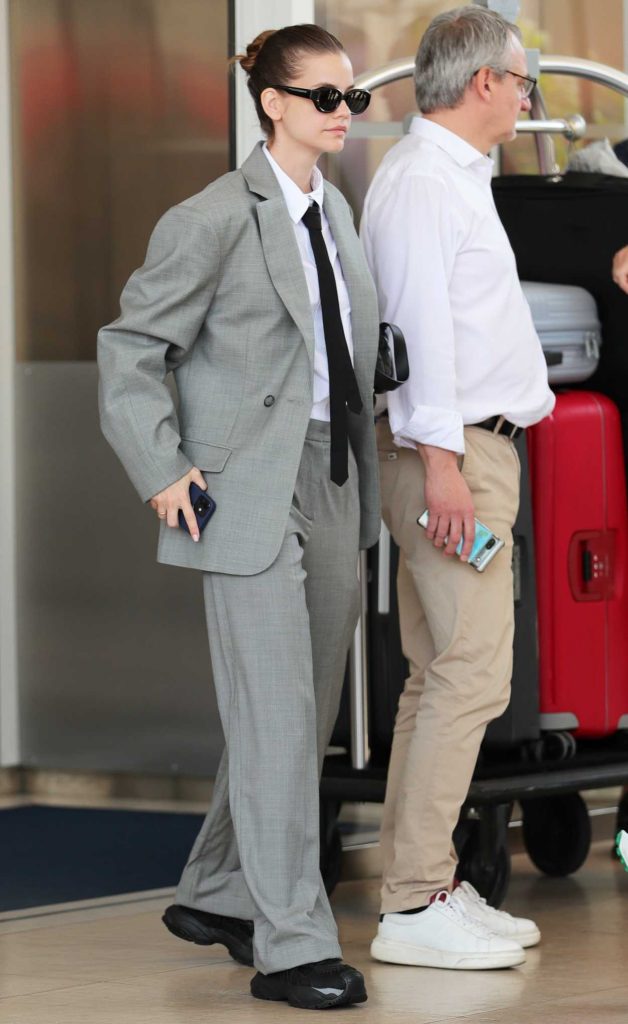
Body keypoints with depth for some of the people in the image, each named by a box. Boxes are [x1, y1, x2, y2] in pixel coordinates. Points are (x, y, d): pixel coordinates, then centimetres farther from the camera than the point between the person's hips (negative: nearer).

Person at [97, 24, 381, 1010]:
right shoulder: (215, 219, -10)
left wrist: (365, 461, 17)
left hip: (335, 484, 8)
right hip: (253, 491, -8)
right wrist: (165, 470, -13)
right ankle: (290, 944, -4)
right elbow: (131, 348, -7)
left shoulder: (336, 211, 14)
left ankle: (217, 897, 28)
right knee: (275, 718, -8)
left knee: (307, 711, 13)